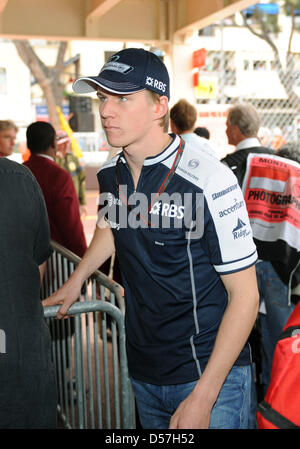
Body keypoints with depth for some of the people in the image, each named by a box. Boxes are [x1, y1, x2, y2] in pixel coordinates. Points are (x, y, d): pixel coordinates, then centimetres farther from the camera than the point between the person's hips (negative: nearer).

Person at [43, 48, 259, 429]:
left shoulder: (208, 182, -22)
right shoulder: (109, 176, -1)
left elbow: (244, 294, -18)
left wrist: (202, 398, -18)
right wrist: (73, 283, 25)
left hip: (210, 374, -6)